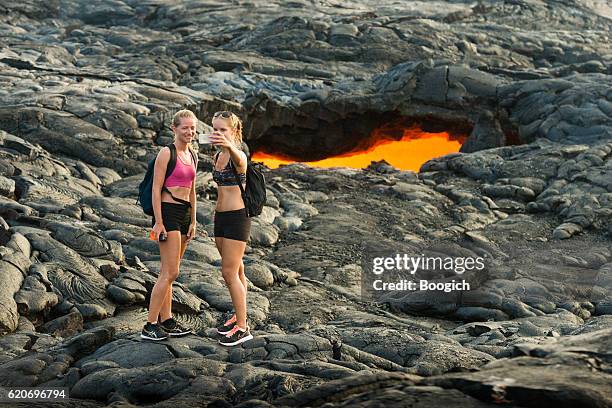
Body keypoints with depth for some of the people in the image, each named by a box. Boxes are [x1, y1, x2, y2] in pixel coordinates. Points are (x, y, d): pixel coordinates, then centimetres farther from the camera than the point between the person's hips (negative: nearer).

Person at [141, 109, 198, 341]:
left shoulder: (192, 156, 14)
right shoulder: (166, 154, -10)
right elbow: (156, 189, -12)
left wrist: (193, 221, 17)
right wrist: (158, 222, -16)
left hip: (185, 214, 8)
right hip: (168, 212, -8)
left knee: (169, 273, 12)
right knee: (170, 273, -11)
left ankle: (166, 321, 17)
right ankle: (150, 326, -6)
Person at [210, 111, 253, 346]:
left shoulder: (237, 156, -17)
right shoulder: (218, 156, 9)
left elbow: (239, 159, -44)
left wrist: (229, 145, -66)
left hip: (237, 218, -8)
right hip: (220, 217, 8)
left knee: (230, 273, -7)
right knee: (235, 270, 17)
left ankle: (242, 328, 0)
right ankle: (239, 316, 28)